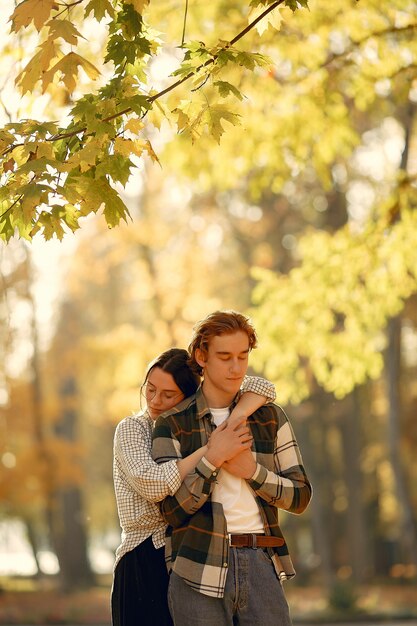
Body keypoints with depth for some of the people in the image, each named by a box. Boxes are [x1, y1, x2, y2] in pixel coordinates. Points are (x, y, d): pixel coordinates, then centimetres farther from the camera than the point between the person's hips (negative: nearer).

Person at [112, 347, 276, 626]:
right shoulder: (132, 429, -1)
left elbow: (260, 387, 1)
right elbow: (150, 484, -20)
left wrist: (232, 422, -17)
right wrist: (211, 451, -22)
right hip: (146, 563, -3)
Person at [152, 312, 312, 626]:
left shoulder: (271, 417, 10)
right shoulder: (172, 425, 2)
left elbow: (300, 496, 8)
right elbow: (173, 509, -5)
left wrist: (252, 471, -7)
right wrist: (211, 460, -16)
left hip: (261, 565, 2)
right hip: (199, 571, -2)